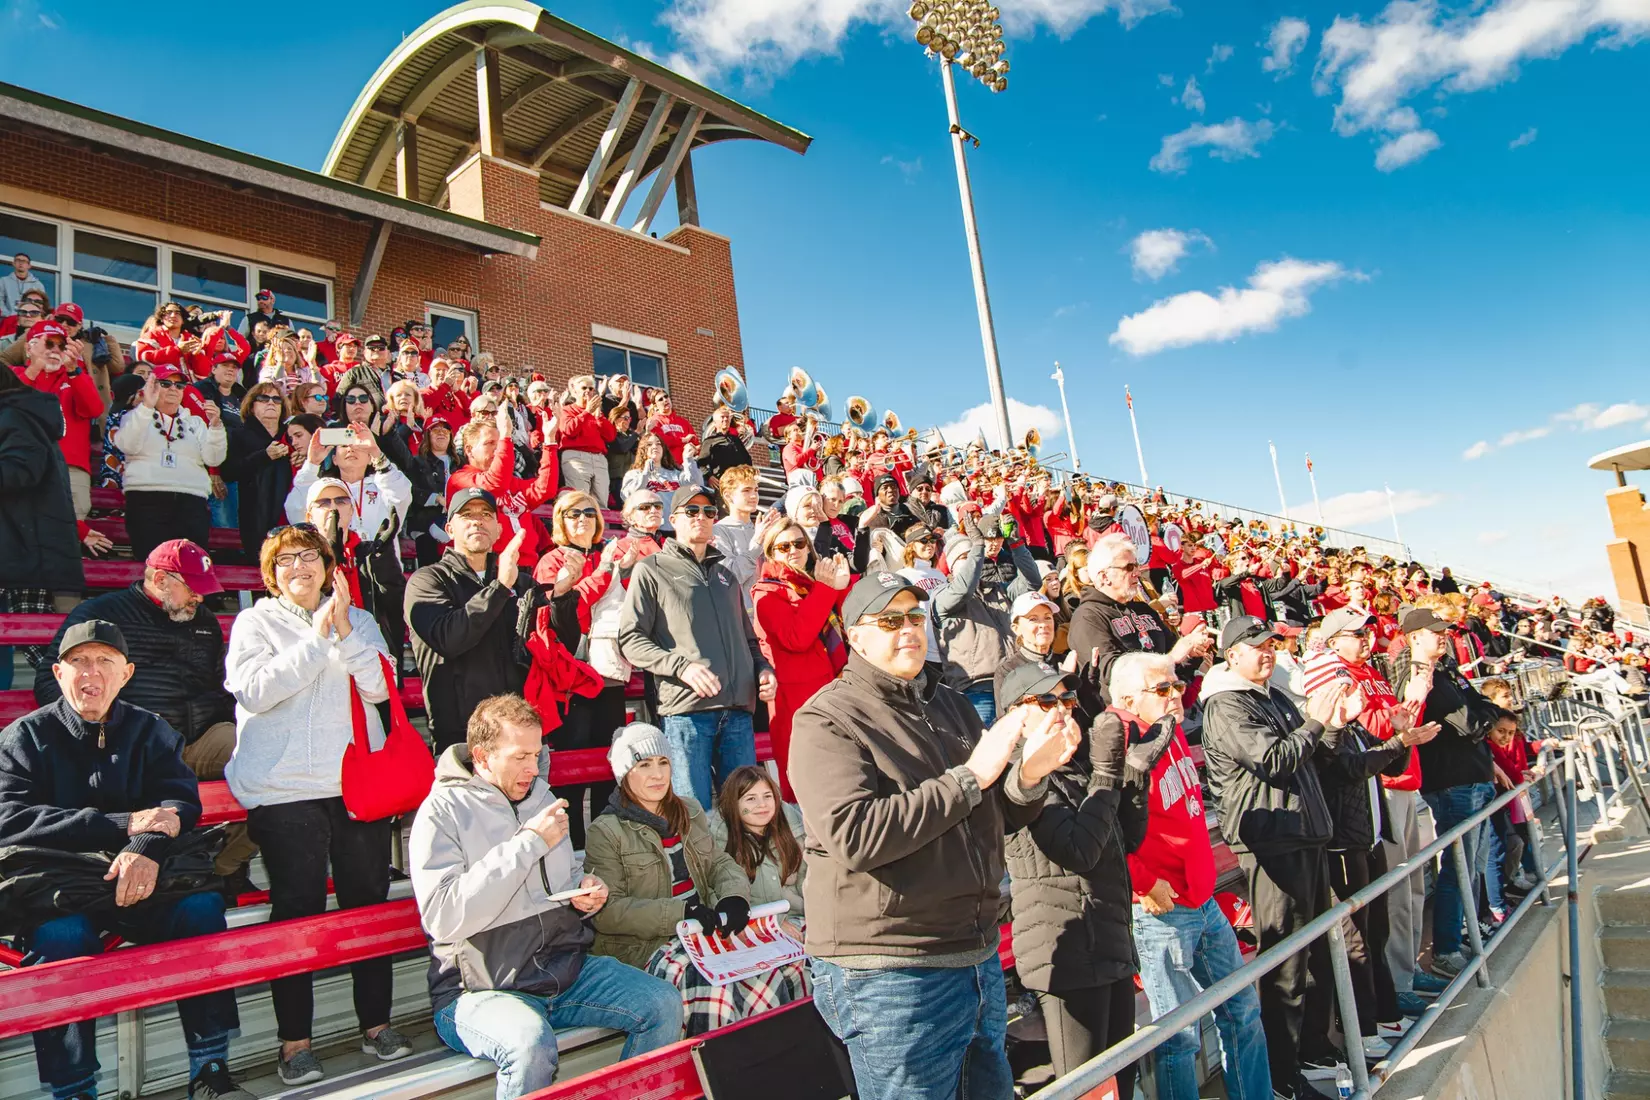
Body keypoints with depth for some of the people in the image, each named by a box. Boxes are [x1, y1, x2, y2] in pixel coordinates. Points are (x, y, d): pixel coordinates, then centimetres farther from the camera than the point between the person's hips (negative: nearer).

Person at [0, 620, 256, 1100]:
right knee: (61, 933, -33)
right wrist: (123, 825, -21)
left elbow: (181, 802, -3)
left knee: (201, 905, -26)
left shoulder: (152, 732, 9)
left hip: (139, 880, 2)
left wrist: (146, 846, -27)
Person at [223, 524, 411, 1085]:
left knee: (369, 901, 7)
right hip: (285, 788, -3)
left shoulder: (357, 619, 13)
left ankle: (376, 1023, 20)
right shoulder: (255, 623, 6)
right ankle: (294, 1043, 11)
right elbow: (257, 690, -10)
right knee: (298, 909, -1)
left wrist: (345, 631, -10)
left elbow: (379, 686, -1)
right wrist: (316, 639, -12)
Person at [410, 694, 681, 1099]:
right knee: (531, 1044, -35)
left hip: (565, 969, 6)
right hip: (480, 989, -6)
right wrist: (528, 844, -20)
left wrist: (586, 894, 0)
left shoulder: (541, 796, 12)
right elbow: (443, 918, -22)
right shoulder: (442, 811, -9)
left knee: (665, 1005, -12)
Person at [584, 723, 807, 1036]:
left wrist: (734, 896, -8)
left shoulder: (689, 811, 17)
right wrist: (680, 913, -19)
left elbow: (719, 863, 17)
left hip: (705, 932, 6)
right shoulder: (606, 831, -3)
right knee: (712, 982, -34)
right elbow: (606, 911, -9)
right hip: (644, 945, -5)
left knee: (786, 967, -17)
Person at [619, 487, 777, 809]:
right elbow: (630, 639, -3)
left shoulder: (725, 575, 25)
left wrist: (763, 669, 9)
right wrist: (682, 666, -16)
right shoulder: (652, 569, 7)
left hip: (738, 710, 5)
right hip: (686, 709, -5)